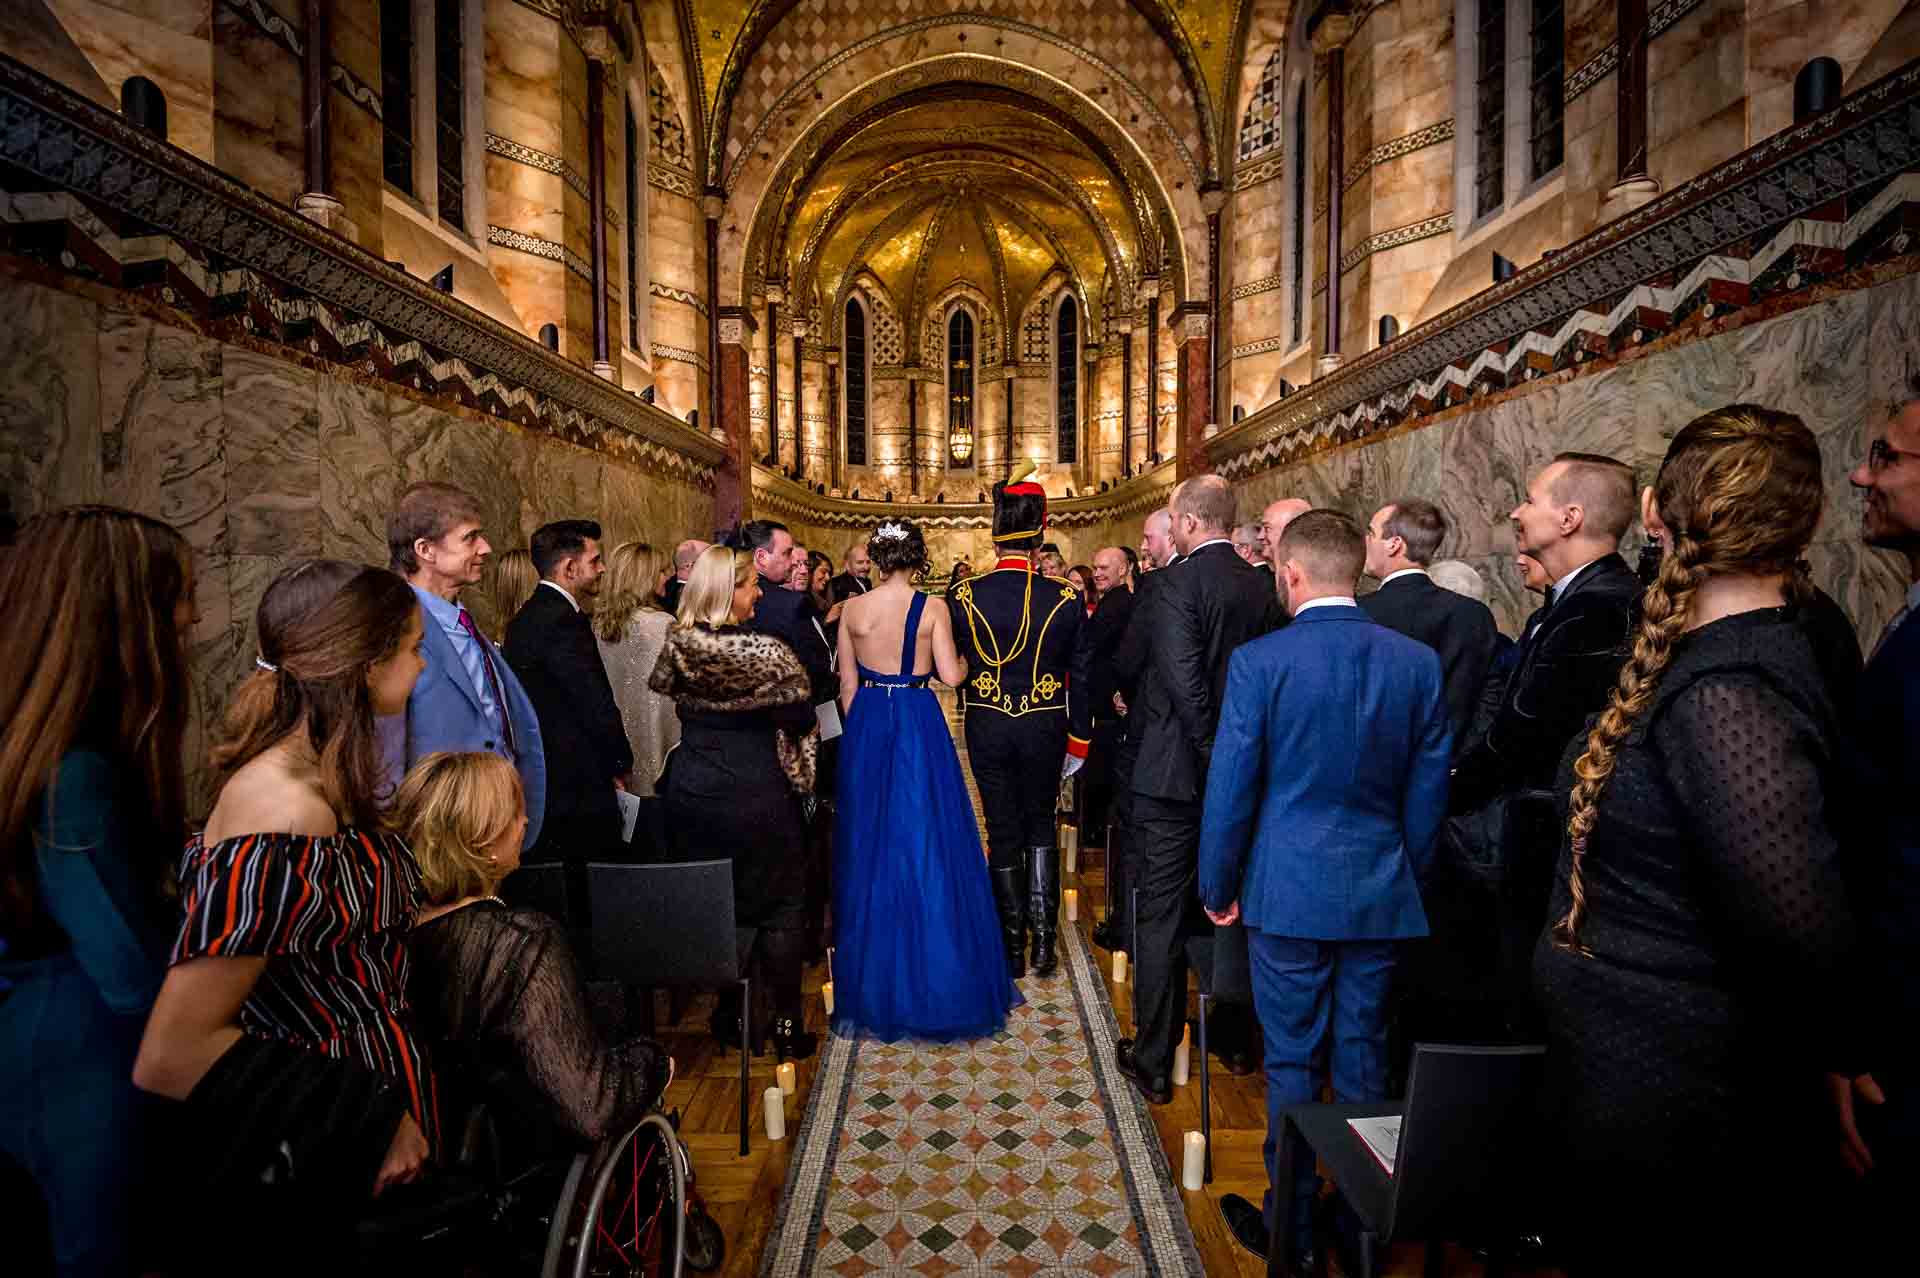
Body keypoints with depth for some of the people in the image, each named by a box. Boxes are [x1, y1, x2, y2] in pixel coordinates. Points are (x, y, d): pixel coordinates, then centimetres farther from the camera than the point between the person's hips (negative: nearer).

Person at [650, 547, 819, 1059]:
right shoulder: (765, 653, -19)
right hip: (755, 794, -5)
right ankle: (786, 1025, 18)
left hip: (690, 791, 5)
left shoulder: (673, 647, -3)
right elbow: (800, 718, -12)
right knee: (780, 907, 10)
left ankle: (729, 1015, 30)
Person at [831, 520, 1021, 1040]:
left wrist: (860, 730, 14)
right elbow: (950, 676, -10)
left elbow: (847, 685, 3)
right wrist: (965, 660, 11)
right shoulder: (932, 607, -9)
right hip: (919, 724, -3)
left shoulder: (852, 609, 0)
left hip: (866, 725, 3)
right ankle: (936, 976, 16)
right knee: (926, 841, 6)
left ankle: (874, 981, 25)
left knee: (870, 843, 13)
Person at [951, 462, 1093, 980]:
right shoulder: (1066, 598, -10)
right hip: (1044, 728, 0)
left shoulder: (965, 597, -9)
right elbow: (1081, 675, -3)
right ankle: (1043, 941, 14)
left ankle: (1011, 951, 20)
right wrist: (1078, 737, 8)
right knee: (1041, 826, 19)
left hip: (986, 727, 0)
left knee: (1003, 834, 11)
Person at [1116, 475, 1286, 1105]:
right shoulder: (1263, 587, 3)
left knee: (1162, 913, 4)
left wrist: (1213, 757, -11)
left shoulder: (1179, 586, -17)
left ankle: (1154, 1060, 16)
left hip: (1176, 770, -6)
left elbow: (1186, 685, -22)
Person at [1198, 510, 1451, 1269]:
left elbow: (1230, 788, -10)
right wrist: (1406, 877, 16)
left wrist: (1217, 887, 2)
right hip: (1382, 894, 4)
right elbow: (1428, 791, 4)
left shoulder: (1259, 661, -14)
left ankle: (1292, 1229, 25)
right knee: (1363, 1060, 17)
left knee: (1293, 1063, 10)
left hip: (1288, 892, -3)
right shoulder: (1418, 662, -2)